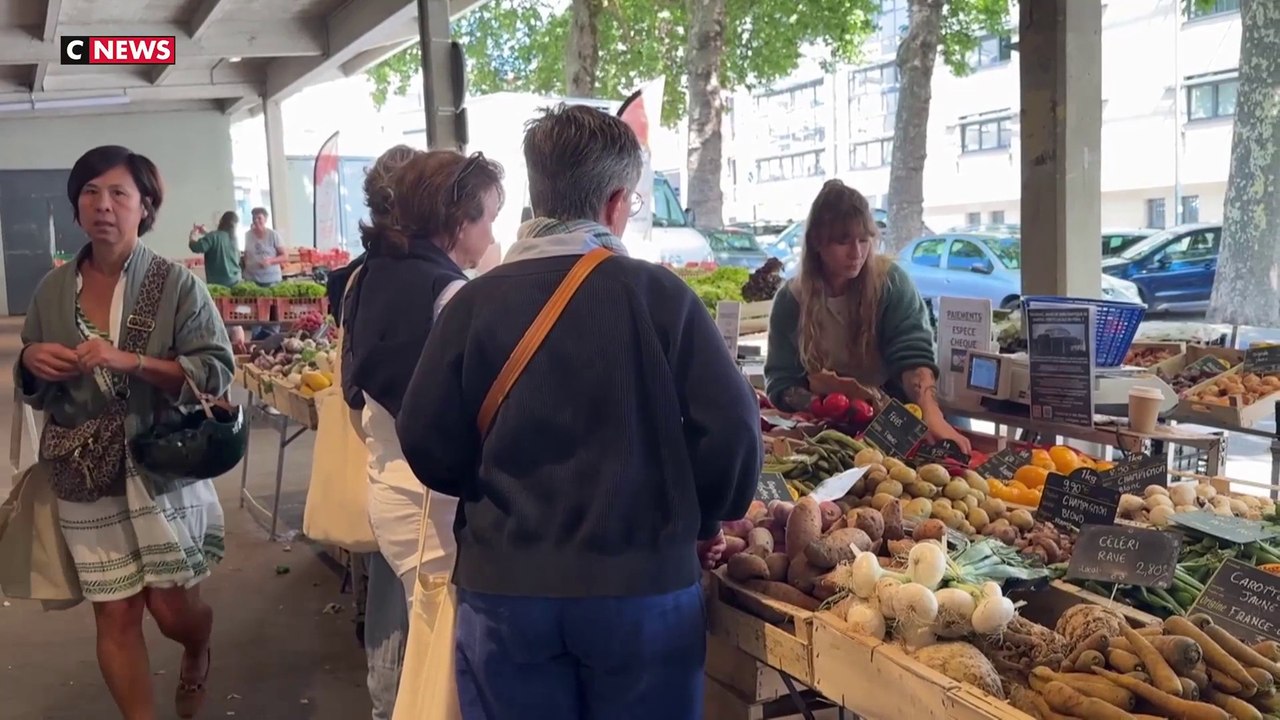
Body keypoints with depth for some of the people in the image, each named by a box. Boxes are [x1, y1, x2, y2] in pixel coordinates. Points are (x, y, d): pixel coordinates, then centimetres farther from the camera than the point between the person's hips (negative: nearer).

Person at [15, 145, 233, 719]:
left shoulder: (176, 284, -8)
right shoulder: (53, 289, 4)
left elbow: (216, 371, -14)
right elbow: (34, 389, 14)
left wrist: (130, 361, -24)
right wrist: (31, 362, -9)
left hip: (164, 467, -3)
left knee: (174, 609, 8)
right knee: (114, 615, 5)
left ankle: (198, 652, 45)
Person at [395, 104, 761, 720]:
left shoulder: (476, 301, -6)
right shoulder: (659, 293, -9)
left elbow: (426, 443, -4)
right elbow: (731, 427, -11)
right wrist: (704, 521, 7)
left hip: (505, 587, 2)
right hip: (643, 581, -1)